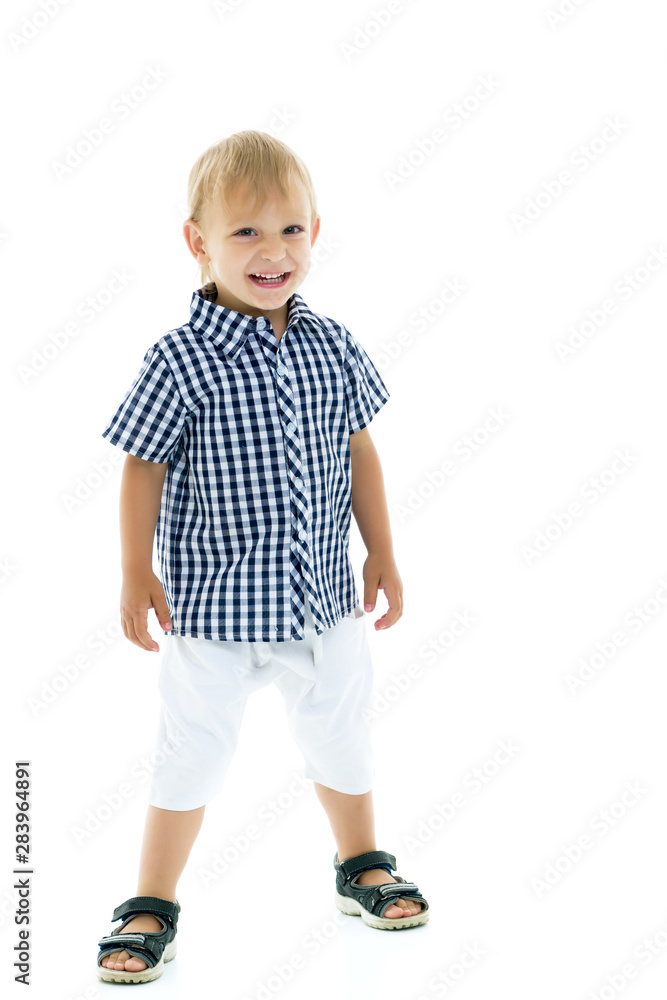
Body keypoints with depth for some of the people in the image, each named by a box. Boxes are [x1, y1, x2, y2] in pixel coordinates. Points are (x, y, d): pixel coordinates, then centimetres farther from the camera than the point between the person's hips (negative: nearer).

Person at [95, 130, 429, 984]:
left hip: (324, 596, 4)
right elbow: (144, 467, -9)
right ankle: (152, 907, 28)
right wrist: (137, 575, -9)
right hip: (215, 604, -4)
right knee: (194, 753, 9)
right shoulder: (181, 360, -16)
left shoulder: (331, 347, -2)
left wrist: (382, 554, 8)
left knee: (341, 737, 20)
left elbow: (358, 452, 7)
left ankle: (362, 867, 44)